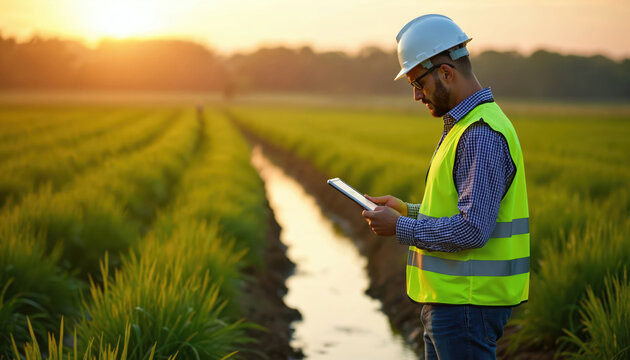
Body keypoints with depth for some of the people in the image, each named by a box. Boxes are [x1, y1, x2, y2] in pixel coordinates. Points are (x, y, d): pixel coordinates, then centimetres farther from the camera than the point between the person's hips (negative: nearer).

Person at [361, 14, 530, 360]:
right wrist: (407, 209, 11)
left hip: (467, 303, -10)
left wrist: (401, 228, -15)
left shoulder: (482, 134, -19)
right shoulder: (464, 125, 15)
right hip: (449, 297, 10)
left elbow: (472, 229, -25)